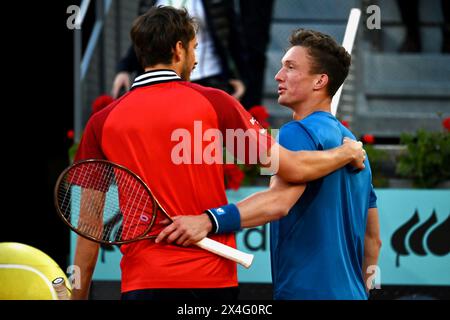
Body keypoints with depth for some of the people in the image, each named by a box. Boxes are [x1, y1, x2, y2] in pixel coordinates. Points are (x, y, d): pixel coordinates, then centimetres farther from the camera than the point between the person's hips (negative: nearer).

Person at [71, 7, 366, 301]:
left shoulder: (102, 122, 3)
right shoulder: (212, 103, -1)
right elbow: (293, 168, 0)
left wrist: (79, 294, 13)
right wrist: (347, 152, 19)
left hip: (141, 281, 1)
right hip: (213, 277, -1)